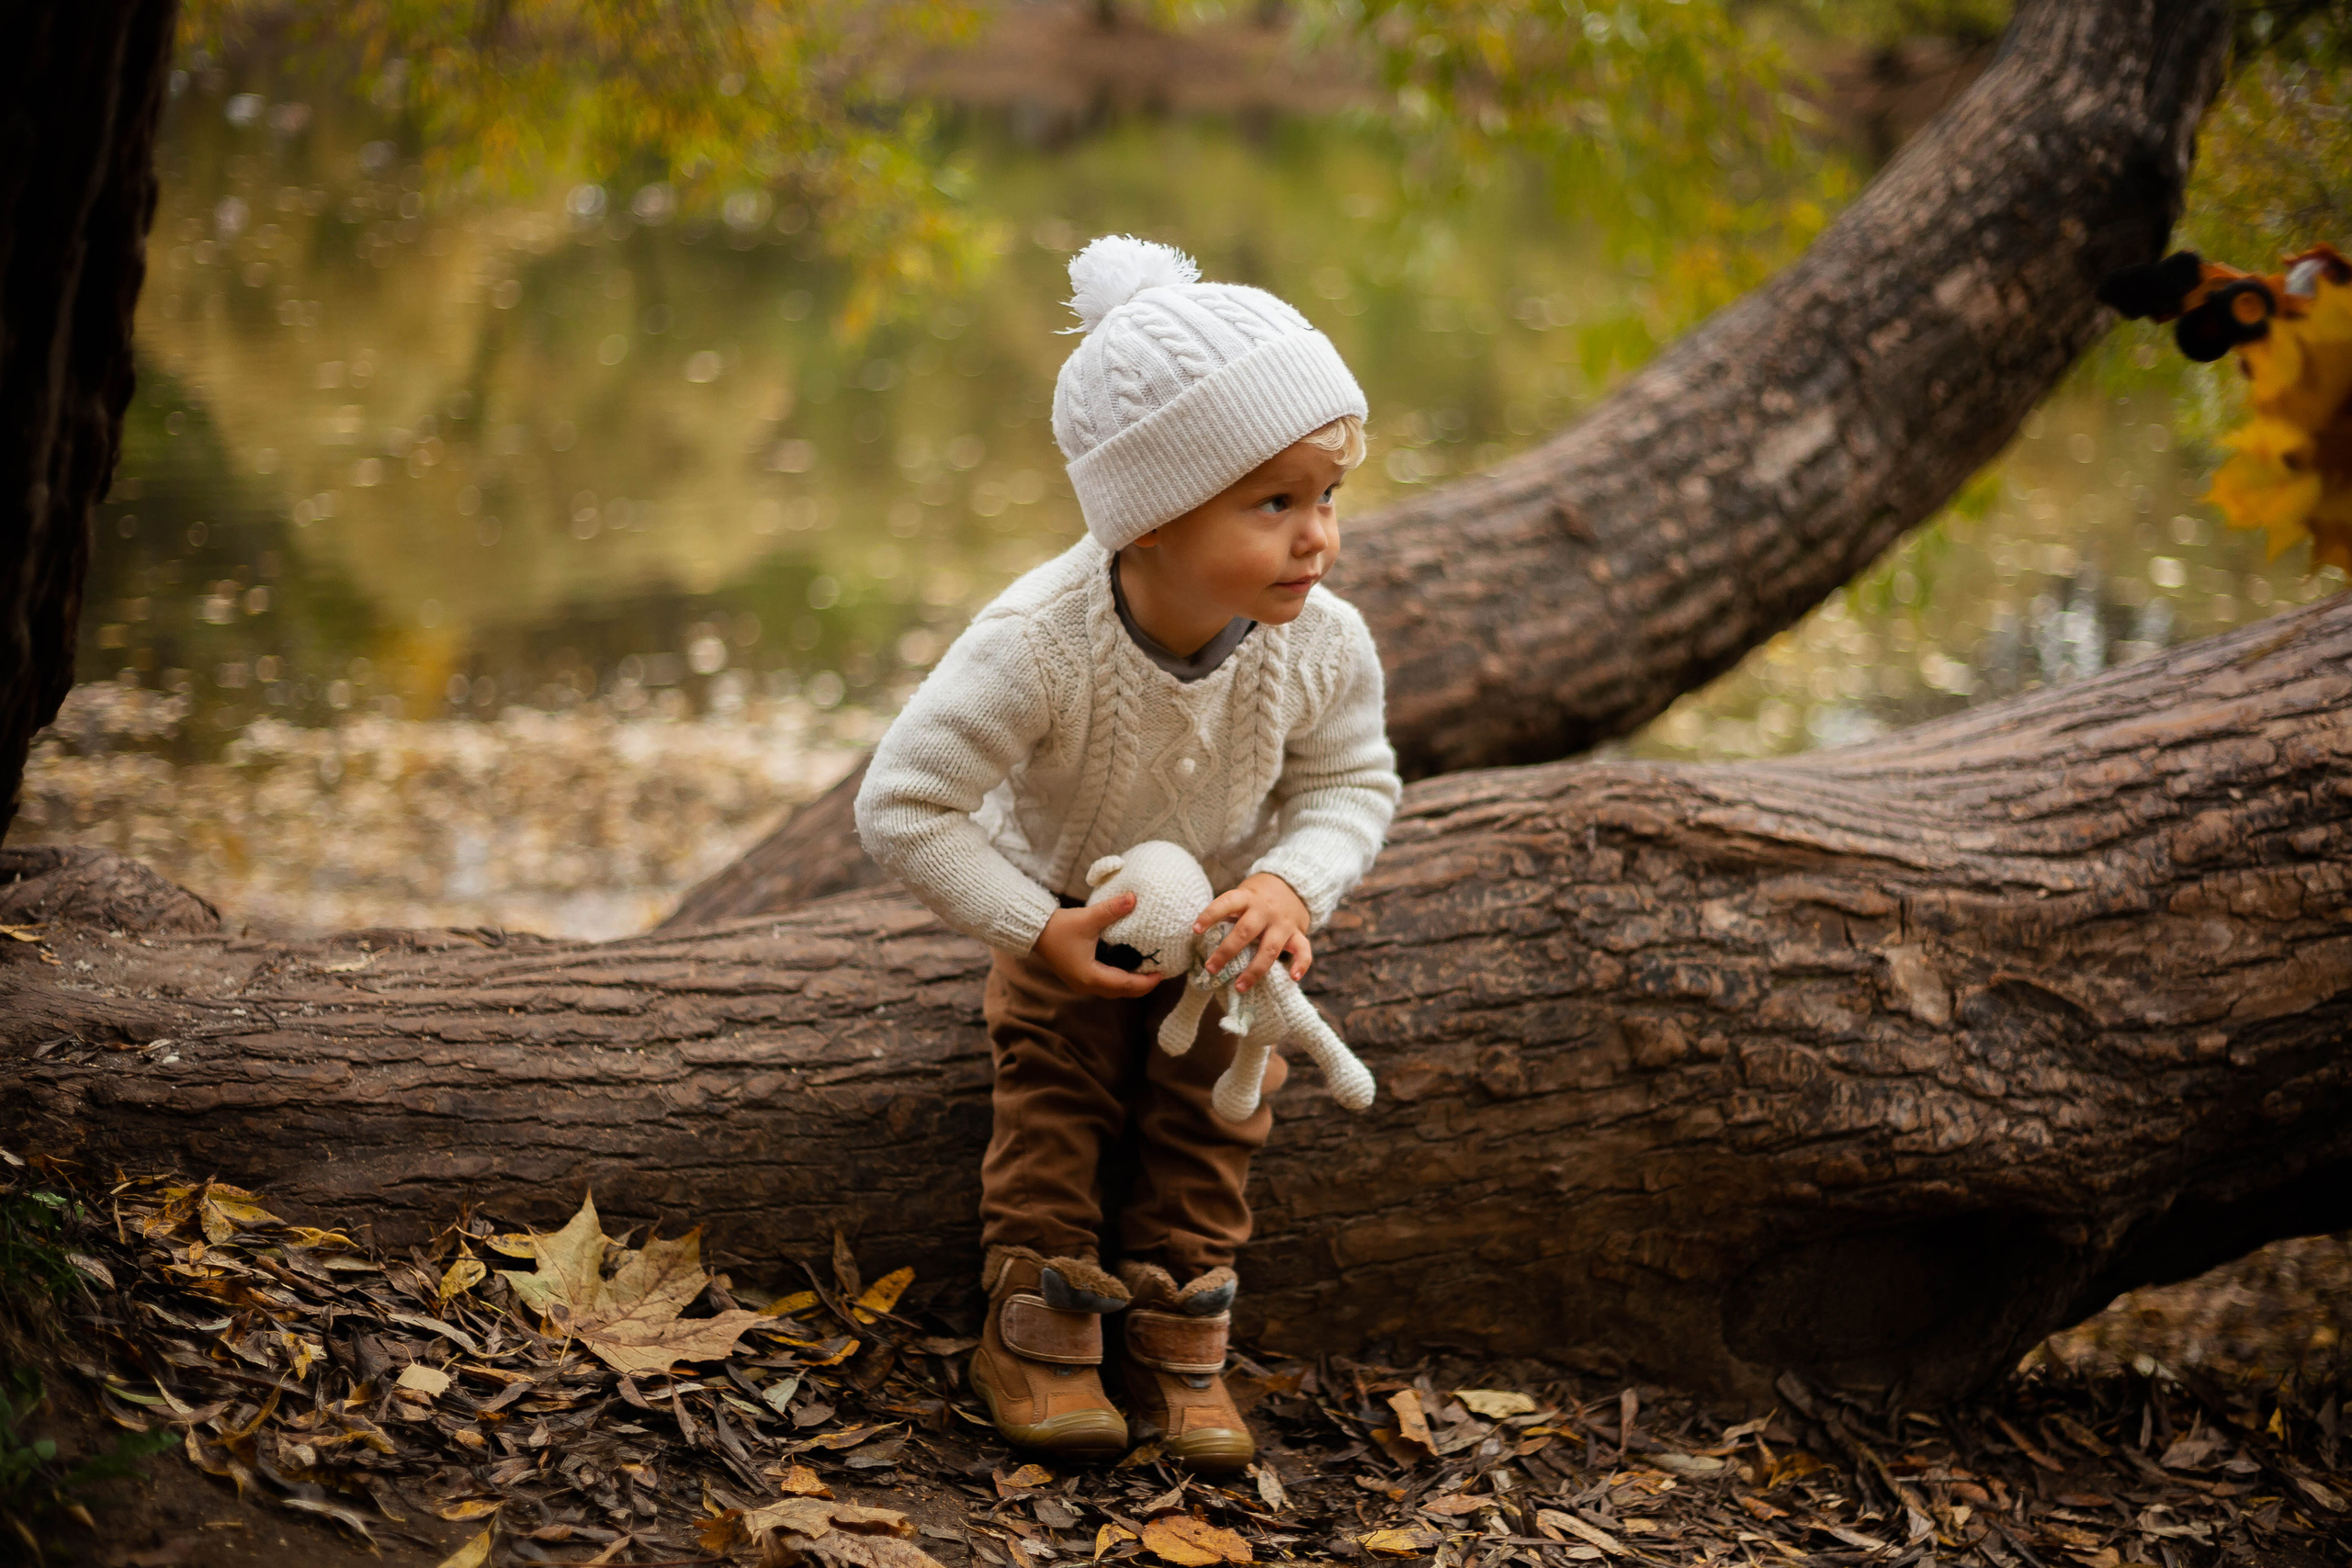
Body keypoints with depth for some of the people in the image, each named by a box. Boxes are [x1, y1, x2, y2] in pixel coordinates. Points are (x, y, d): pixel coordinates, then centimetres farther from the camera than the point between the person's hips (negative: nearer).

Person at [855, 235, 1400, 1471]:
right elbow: (902, 806, -32)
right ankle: (1039, 1332, 9)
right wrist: (1038, 930, -30)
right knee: (1055, 1077, -7)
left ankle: (1177, 1343, 11)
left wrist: (1290, 884, -31)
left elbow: (1352, 784, -10)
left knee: (1214, 1094, -2)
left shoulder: (1321, 646, -29)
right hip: (1068, 904, -2)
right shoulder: (1039, 644, -40)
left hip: (1224, 908, 2)